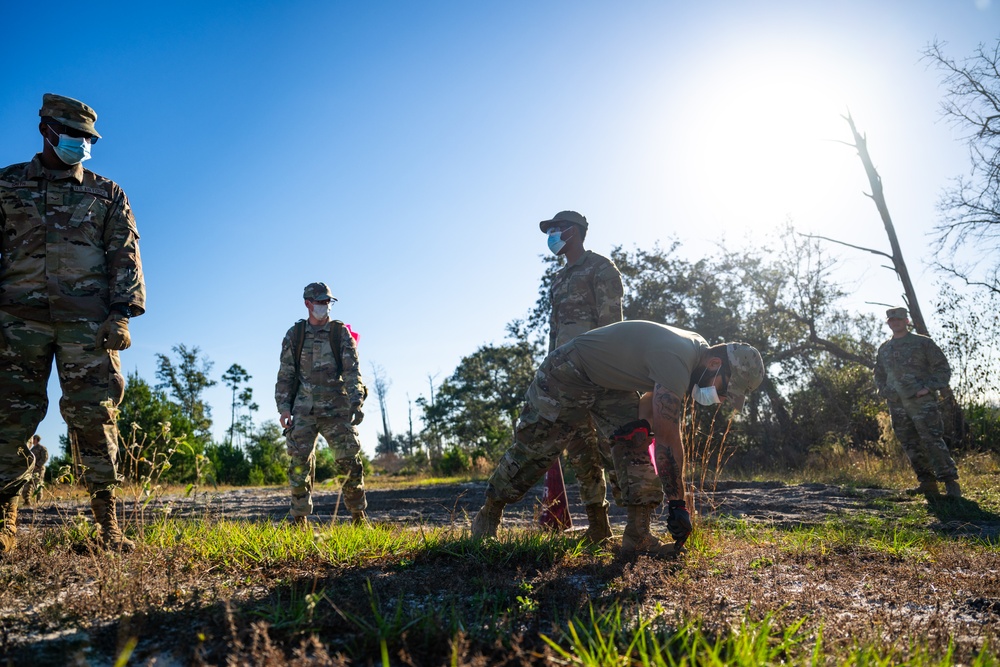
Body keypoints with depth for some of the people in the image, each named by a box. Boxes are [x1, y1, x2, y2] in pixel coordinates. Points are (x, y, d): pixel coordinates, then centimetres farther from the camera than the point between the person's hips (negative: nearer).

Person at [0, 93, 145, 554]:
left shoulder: (107, 195, 15)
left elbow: (125, 257, 8)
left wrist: (122, 313, -5)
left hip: (86, 322, -1)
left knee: (95, 418, -5)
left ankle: (108, 523, -2)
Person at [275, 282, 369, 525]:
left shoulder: (341, 333, 4)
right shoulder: (294, 335, 8)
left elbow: (352, 370, -4)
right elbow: (285, 375, 8)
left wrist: (356, 401, -17)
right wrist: (284, 409, -2)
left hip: (337, 407, -1)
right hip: (304, 409, 1)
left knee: (349, 460, -3)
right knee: (300, 463, -2)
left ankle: (359, 516, 10)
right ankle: (300, 519, 8)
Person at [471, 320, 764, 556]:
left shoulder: (696, 350, -3)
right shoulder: (676, 360, -34)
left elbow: (657, 399, 10)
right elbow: (668, 437, -35)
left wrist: (638, 425, -9)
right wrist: (678, 503, -30)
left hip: (610, 384, 9)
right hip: (566, 374, -8)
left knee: (635, 445, -9)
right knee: (533, 448, -2)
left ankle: (638, 535, -8)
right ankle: (490, 512, 19)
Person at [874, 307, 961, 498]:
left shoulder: (923, 343, 1)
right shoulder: (884, 349, 15)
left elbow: (943, 368, 0)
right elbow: (878, 374, 25)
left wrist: (929, 388, -12)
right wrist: (885, 392, 9)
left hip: (922, 402, -5)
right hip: (897, 405, 5)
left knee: (933, 442, -10)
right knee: (911, 446, 6)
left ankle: (950, 482, -4)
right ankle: (927, 483, 14)